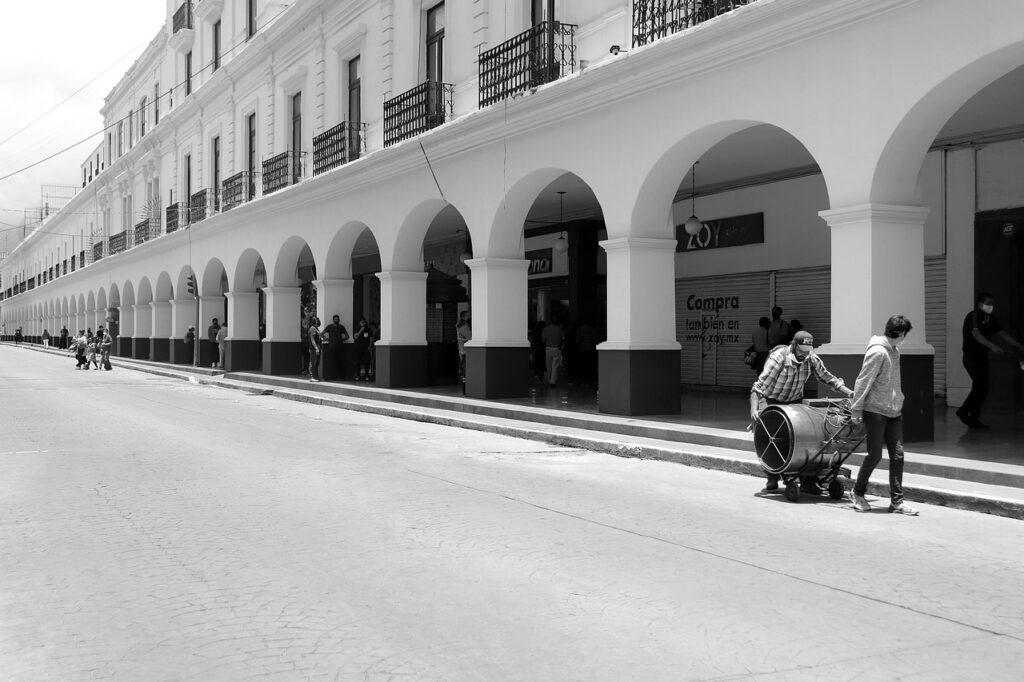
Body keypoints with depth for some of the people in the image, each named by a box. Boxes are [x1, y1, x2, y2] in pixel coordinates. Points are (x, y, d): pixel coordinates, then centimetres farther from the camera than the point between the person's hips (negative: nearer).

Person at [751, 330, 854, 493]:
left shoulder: (811, 359, -11)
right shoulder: (778, 357, -25)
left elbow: (828, 378, 3)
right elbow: (759, 385, -26)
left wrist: (850, 393, -8)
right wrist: (754, 410, -37)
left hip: (794, 401, 4)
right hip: (772, 400, -4)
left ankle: (808, 481, -3)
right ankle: (772, 478, 0)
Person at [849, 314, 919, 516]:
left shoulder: (894, 350, 11)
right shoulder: (877, 352, -16)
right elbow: (863, 381, -16)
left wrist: (898, 401, 15)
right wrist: (856, 409, -15)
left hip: (894, 410, 8)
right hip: (875, 410, -8)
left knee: (897, 455, 4)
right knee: (875, 455, 0)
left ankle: (897, 501, 9)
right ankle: (858, 493, 21)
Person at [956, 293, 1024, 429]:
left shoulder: (991, 319, 12)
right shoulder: (973, 316, -13)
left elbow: (1002, 334, 11)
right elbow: (976, 334, -28)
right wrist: (993, 346, -40)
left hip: (982, 357, 8)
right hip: (971, 356, -8)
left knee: (982, 388, 6)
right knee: (980, 384, -18)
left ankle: (973, 419, 12)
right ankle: (964, 411, -8)